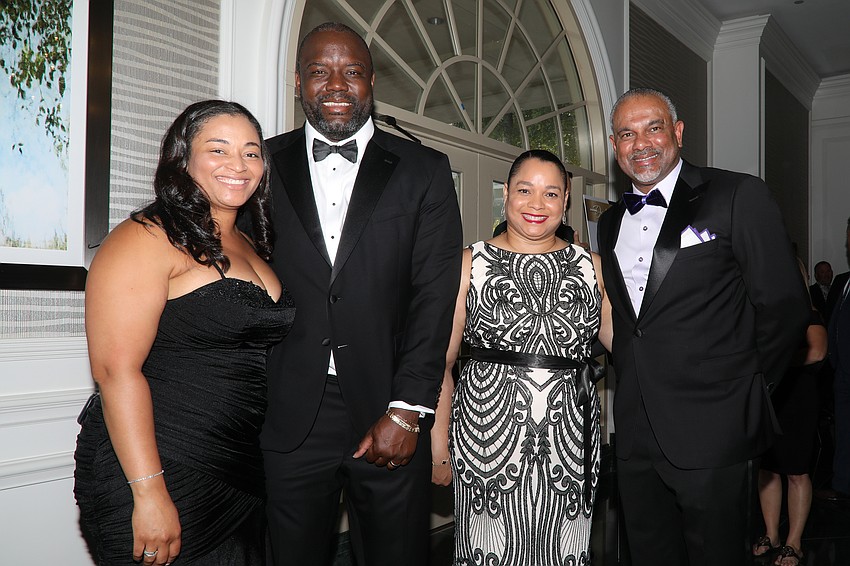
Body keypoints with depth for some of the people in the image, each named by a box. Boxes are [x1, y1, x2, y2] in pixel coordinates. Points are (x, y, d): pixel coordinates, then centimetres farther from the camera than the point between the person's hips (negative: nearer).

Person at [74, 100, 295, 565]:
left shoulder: (249, 246, 12)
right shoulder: (144, 239, -12)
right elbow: (116, 369, -19)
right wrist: (149, 493, -22)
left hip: (239, 474, 8)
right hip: (157, 475, -7)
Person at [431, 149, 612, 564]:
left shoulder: (592, 266, 9)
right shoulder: (470, 263, 1)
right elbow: (440, 361, 0)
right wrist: (439, 444, -4)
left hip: (569, 436, 2)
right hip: (489, 432, -2)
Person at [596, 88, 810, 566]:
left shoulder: (739, 196, -6)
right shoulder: (611, 222, 12)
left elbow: (785, 306, -7)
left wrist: (743, 392, -2)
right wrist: (635, 387, 11)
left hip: (709, 432, -5)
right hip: (635, 432, 6)